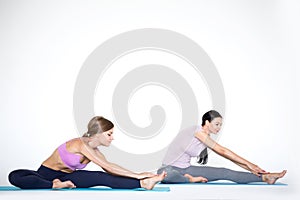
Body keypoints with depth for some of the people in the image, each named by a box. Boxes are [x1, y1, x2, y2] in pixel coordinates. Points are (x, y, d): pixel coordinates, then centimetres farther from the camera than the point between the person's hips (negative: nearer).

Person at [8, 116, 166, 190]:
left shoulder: (95, 151, -1)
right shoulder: (80, 144, -26)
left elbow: (110, 171, 3)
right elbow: (108, 166, -27)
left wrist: (138, 176, -7)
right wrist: (137, 175, -27)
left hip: (66, 177, 5)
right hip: (45, 174, -5)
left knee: (101, 177, -21)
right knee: (15, 177, -38)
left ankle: (144, 184, -31)